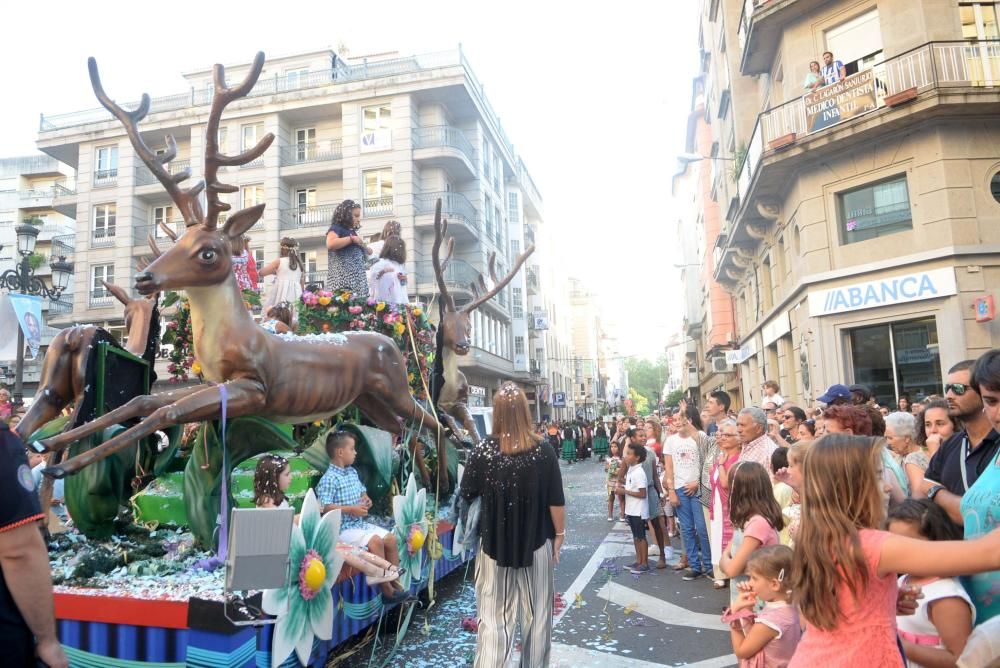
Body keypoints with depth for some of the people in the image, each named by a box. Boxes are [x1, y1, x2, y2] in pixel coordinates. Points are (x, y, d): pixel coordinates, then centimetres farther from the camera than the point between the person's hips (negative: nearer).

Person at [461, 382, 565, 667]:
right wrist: (559, 535, 6)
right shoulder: (543, 451, -10)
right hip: (536, 544, 0)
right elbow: (556, 502, -6)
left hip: (494, 544, 0)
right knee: (536, 613, 15)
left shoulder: (483, 449, -10)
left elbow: (466, 494, -3)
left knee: (493, 614, 9)